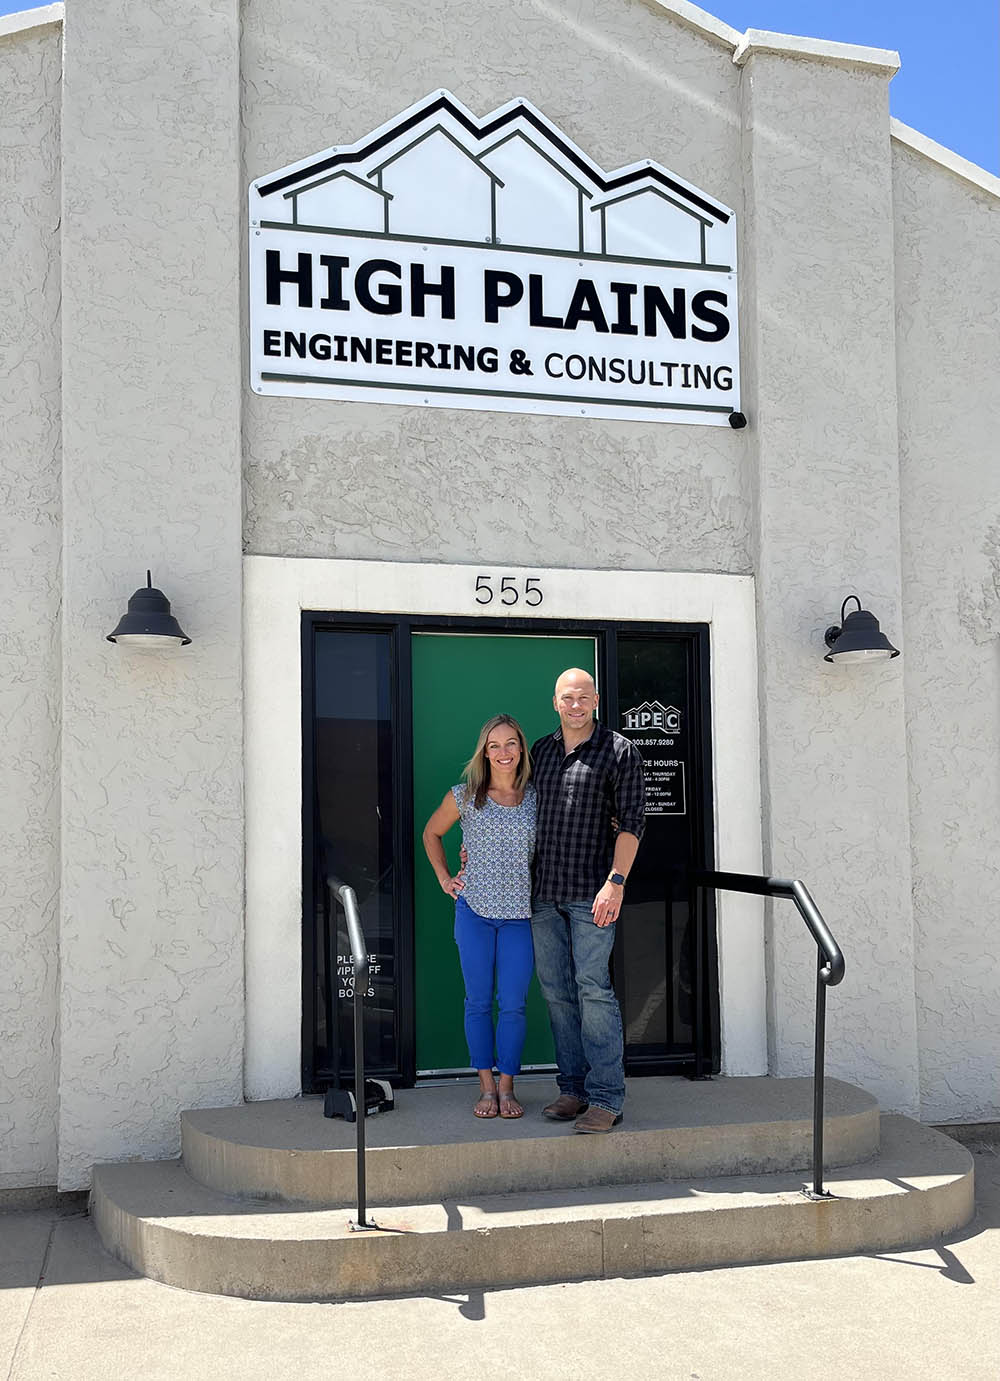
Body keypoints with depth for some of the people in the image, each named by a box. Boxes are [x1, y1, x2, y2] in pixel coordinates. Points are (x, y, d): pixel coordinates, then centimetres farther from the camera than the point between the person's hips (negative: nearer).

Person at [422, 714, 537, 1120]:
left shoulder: (538, 797, 2)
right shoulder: (464, 796, 0)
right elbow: (431, 833, 17)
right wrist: (444, 877, 9)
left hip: (521, 915, 0)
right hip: (474, 910, 0)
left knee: (513, 1004, 1)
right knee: (478, 1001, 5)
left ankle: (507, 1087, 14)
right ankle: (486, 1087, 16)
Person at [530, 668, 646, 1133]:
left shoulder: (618, 751, -2)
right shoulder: (540, 751, 13)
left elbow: (631, 822, -7)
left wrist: (615, 881, -16)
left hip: (591, 893, -5)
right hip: (543, 894, 6)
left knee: (593, 987, -9)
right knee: (556, 991, 8)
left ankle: (606, 1098, -3)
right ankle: (573, 1089, 17)